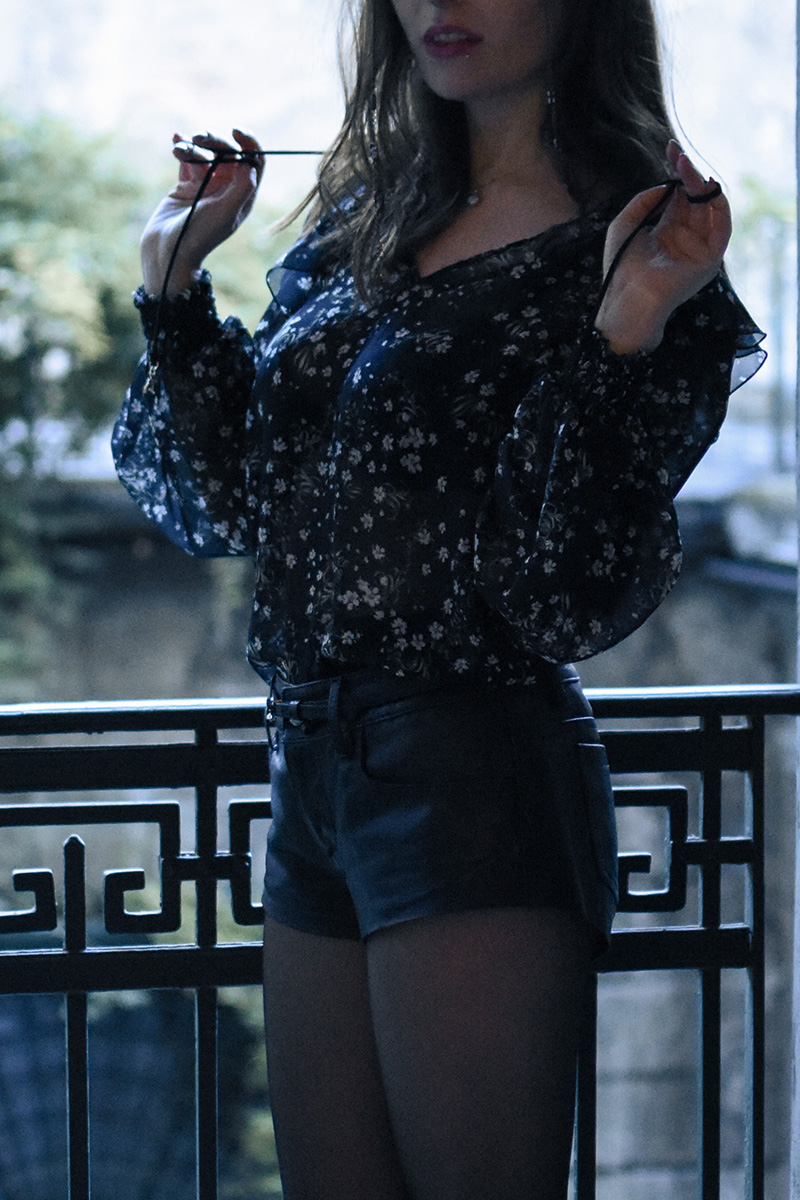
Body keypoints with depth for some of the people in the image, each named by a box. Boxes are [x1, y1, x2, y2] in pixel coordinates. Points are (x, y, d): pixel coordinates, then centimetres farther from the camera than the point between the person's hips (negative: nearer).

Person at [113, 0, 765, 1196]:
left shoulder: (644, 248, -7)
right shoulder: (357, 221, 13)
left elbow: (568, 599, -15)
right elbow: (226, 502, 13)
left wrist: (622, 338, -25)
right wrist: (176, 268, 8)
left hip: (479, 785, -7)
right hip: (314, 773, 7)